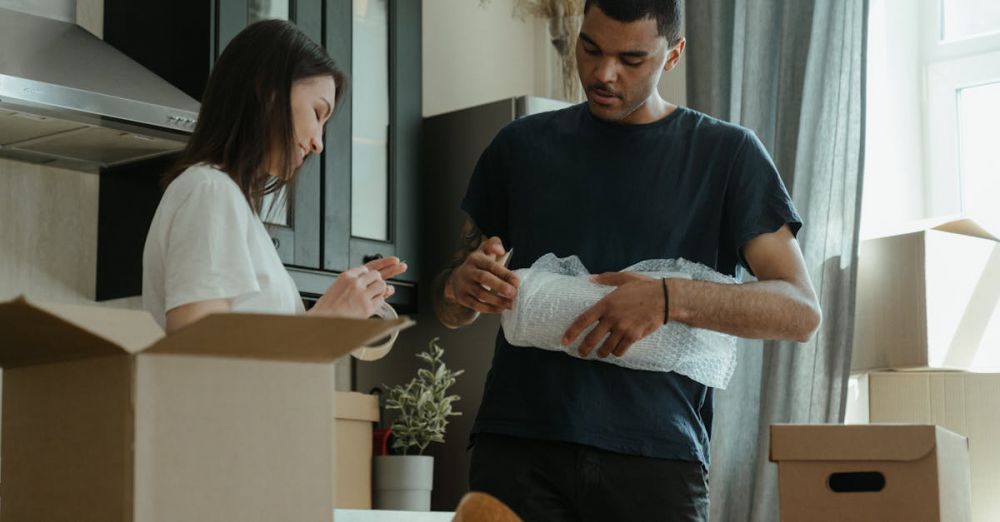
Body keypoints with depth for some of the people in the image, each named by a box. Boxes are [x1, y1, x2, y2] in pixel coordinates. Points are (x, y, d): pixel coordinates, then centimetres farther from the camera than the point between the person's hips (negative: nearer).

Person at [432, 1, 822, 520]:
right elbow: (450, 311, 19)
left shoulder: (727, 153, 6)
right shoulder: (522, 145, 14)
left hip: (657, 456, -1)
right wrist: (460, 285, -6)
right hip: (517, 450, 2)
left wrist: (669, 299, -19)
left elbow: (801, 311, -3)